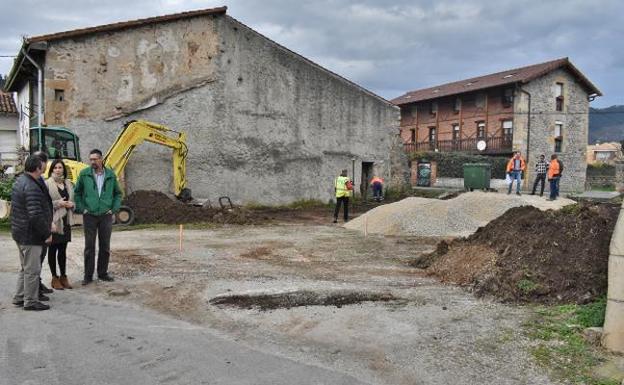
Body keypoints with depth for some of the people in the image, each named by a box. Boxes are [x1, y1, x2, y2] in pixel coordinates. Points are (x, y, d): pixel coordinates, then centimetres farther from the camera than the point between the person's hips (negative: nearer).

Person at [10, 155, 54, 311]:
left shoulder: (21, 180, 11)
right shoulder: (31, 187, -23)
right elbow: (36, 216, -28)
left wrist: (48, 223, 16)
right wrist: (47, 234, -17)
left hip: (20, 232, 11)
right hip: (30, 235, -11)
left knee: (26, 267, 22)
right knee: (32, 269, 1)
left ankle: (20, 297, 32)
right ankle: (30, 301, 10)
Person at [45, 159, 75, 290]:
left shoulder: (68, 183, 11)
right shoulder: (47, 184, -7)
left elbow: (73, 199, 20)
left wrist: (71, 204, 0)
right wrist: (57, 203, -20)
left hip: (65, 220, 5)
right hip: (53, 221, -5)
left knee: (63, 250, 11)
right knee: (53, 249, 3)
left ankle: (63, 276, 20)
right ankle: (54, 278, 13)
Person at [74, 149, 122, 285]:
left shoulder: (110, 175, 1)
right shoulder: (84, 174, -2)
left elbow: (118, 193, 10)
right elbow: (77, 192, 5)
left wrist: (114, 209, 1)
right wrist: (81, 209, -3)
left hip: (106, 216, 2)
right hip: (89, 216, -1)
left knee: (105, 246, 9)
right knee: (89, 247, 4)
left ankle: (103, 273, 21)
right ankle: (88, 275, 13)